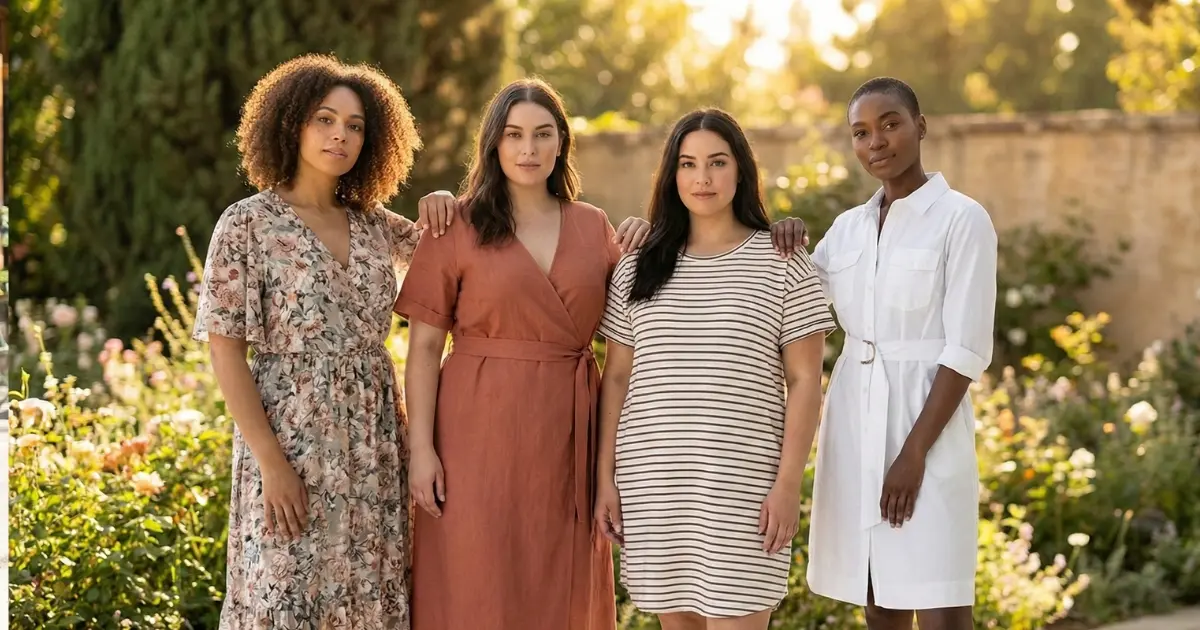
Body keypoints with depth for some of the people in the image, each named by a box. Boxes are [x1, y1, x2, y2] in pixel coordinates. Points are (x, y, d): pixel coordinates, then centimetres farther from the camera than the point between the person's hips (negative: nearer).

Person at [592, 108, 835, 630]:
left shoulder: (783, 264, 0)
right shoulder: (638, 268, 10)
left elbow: (804, 381, -2)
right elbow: (617, 377, 11)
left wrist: (788, 483, -9)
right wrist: (605, 477, 5)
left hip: (740, 483, -3)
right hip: (652, 481, 3)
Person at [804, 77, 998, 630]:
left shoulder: (961, 220, -6)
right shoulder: (848, 227, 13)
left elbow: (967, 351, -11)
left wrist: (915, 451, -18)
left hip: (927, 423, -6)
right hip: (856, 428, 6)